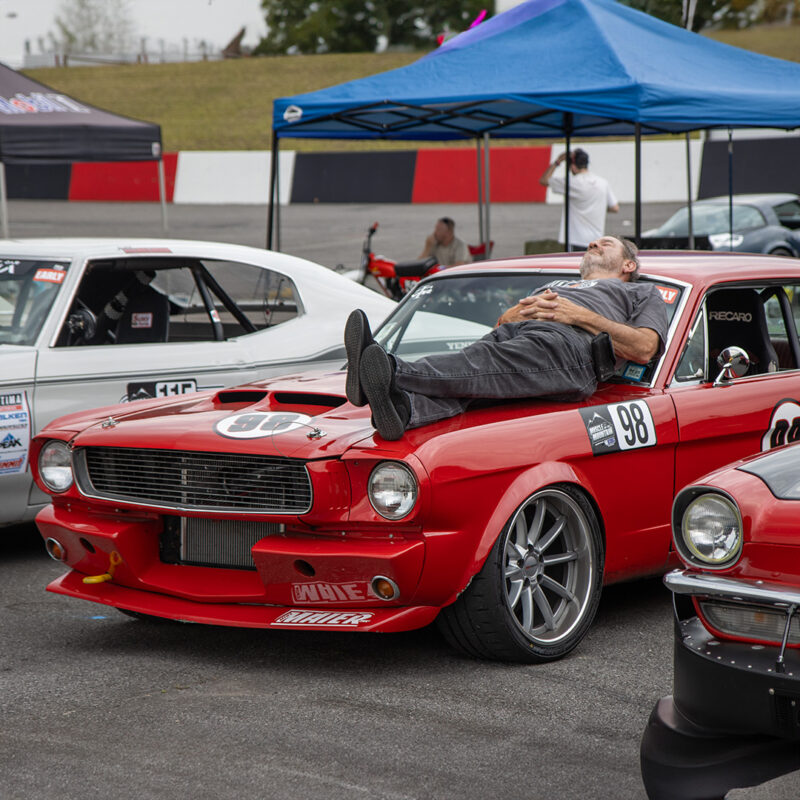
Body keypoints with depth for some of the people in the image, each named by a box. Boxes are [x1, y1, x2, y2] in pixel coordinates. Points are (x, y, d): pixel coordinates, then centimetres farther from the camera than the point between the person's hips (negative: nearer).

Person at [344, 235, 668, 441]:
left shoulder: (642, 293, 33)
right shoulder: (552, 287, 48)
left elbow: (644, 349, 9)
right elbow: (502, 323, 31)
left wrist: (582, 316, 2)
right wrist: (525, 308, 7)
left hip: (569, 343, -5)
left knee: (486, 364, -35)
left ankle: (396, 372, -61)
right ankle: (402, 408, -63)